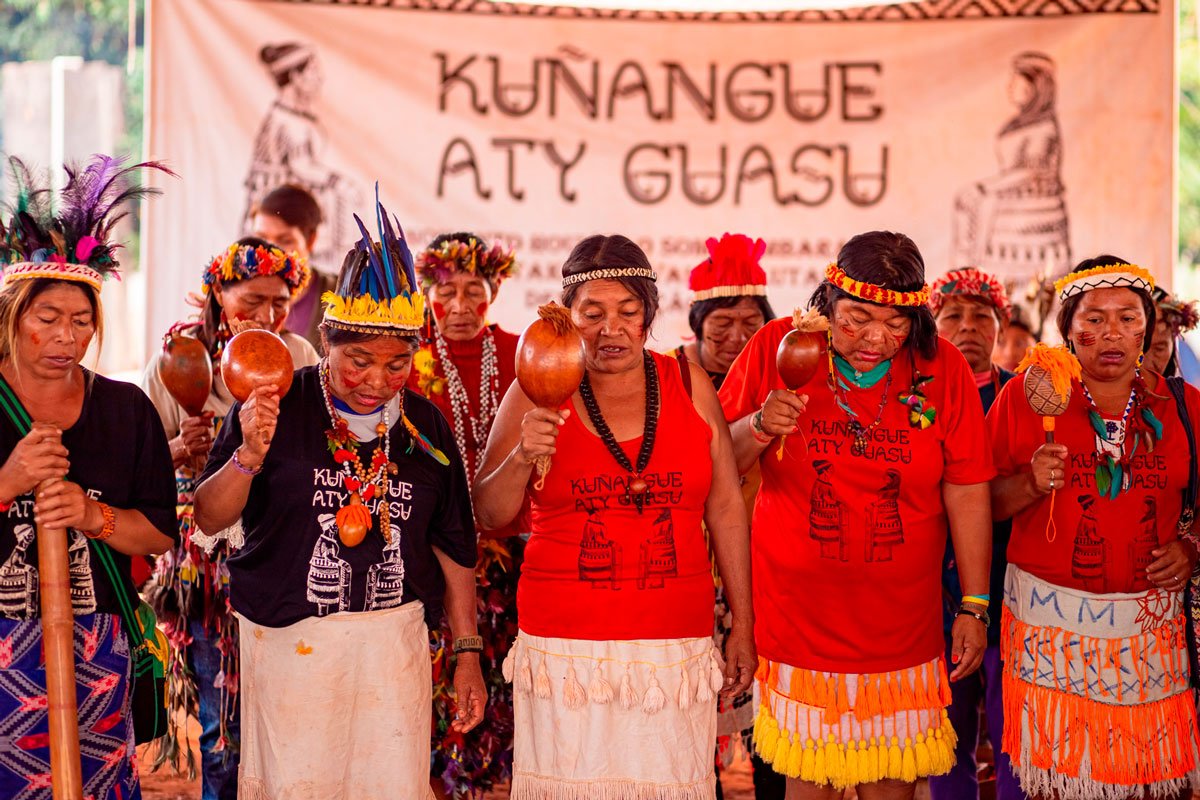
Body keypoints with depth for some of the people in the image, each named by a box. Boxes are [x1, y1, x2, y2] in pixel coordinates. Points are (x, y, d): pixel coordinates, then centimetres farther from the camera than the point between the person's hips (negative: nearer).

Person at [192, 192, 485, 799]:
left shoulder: (426, 425, 6)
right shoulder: (278, 406, -3)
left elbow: (454, 545, 12)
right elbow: (209, 518, -3)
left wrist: (467, 653, 10)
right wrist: (249, 457, -21)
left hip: (395, 635, 2)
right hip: (289, 635, -2)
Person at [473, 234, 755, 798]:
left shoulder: (689, 385, 5)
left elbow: (726, 508, 7)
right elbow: (487, 516, 1)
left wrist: (742, 625, 6)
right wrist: (522, 459, -18)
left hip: (676, 647, 1)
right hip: (564, 647, -1)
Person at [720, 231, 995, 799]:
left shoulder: (942, 368, -4)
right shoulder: (776, 348, -6)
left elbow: (966, 494, 0)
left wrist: (975, 606, 1)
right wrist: (760, 428, -21)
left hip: (902, 620, 1)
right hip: (799, 618, -1)